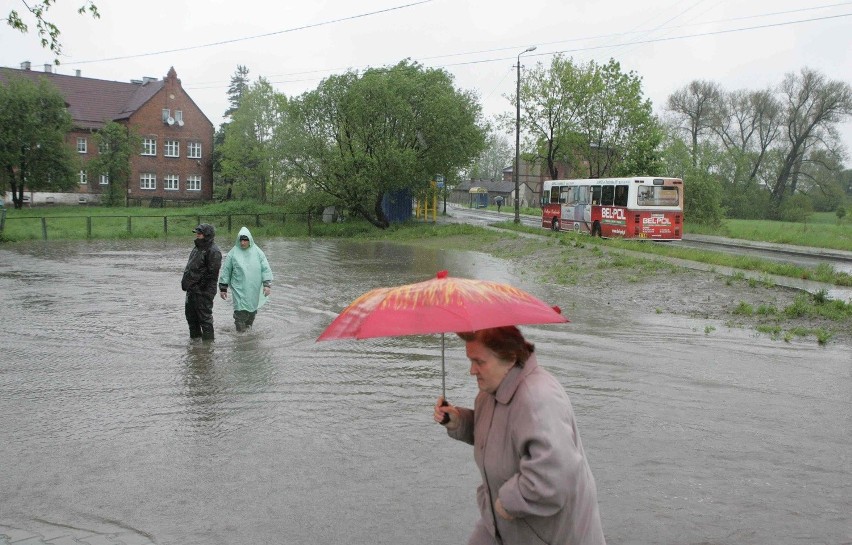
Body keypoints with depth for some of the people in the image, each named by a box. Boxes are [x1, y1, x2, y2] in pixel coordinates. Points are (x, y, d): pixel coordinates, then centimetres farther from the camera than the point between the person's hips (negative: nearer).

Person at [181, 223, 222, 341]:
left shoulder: (213, 251, -16)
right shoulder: (197, 248, 15)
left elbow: (212, 273, -20)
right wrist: (186, 282, 15)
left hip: (203, 291, -10)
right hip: (192, 289, 10)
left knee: (204, 317, -3)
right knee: (190, 314, 19)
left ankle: (208, 340, 7)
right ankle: (195, 337, 33)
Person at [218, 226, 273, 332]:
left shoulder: (257, 252, 2)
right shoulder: (233, 253, -1)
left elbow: (266, 268, 2)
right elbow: (226, 271, 3)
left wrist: (267, 284, -7)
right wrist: (223, 288, 3)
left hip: (254, 290, 2)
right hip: (239, 289, -2)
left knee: (252, 309, 12)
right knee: (240, 311, -8)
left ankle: (249, 325, 32)